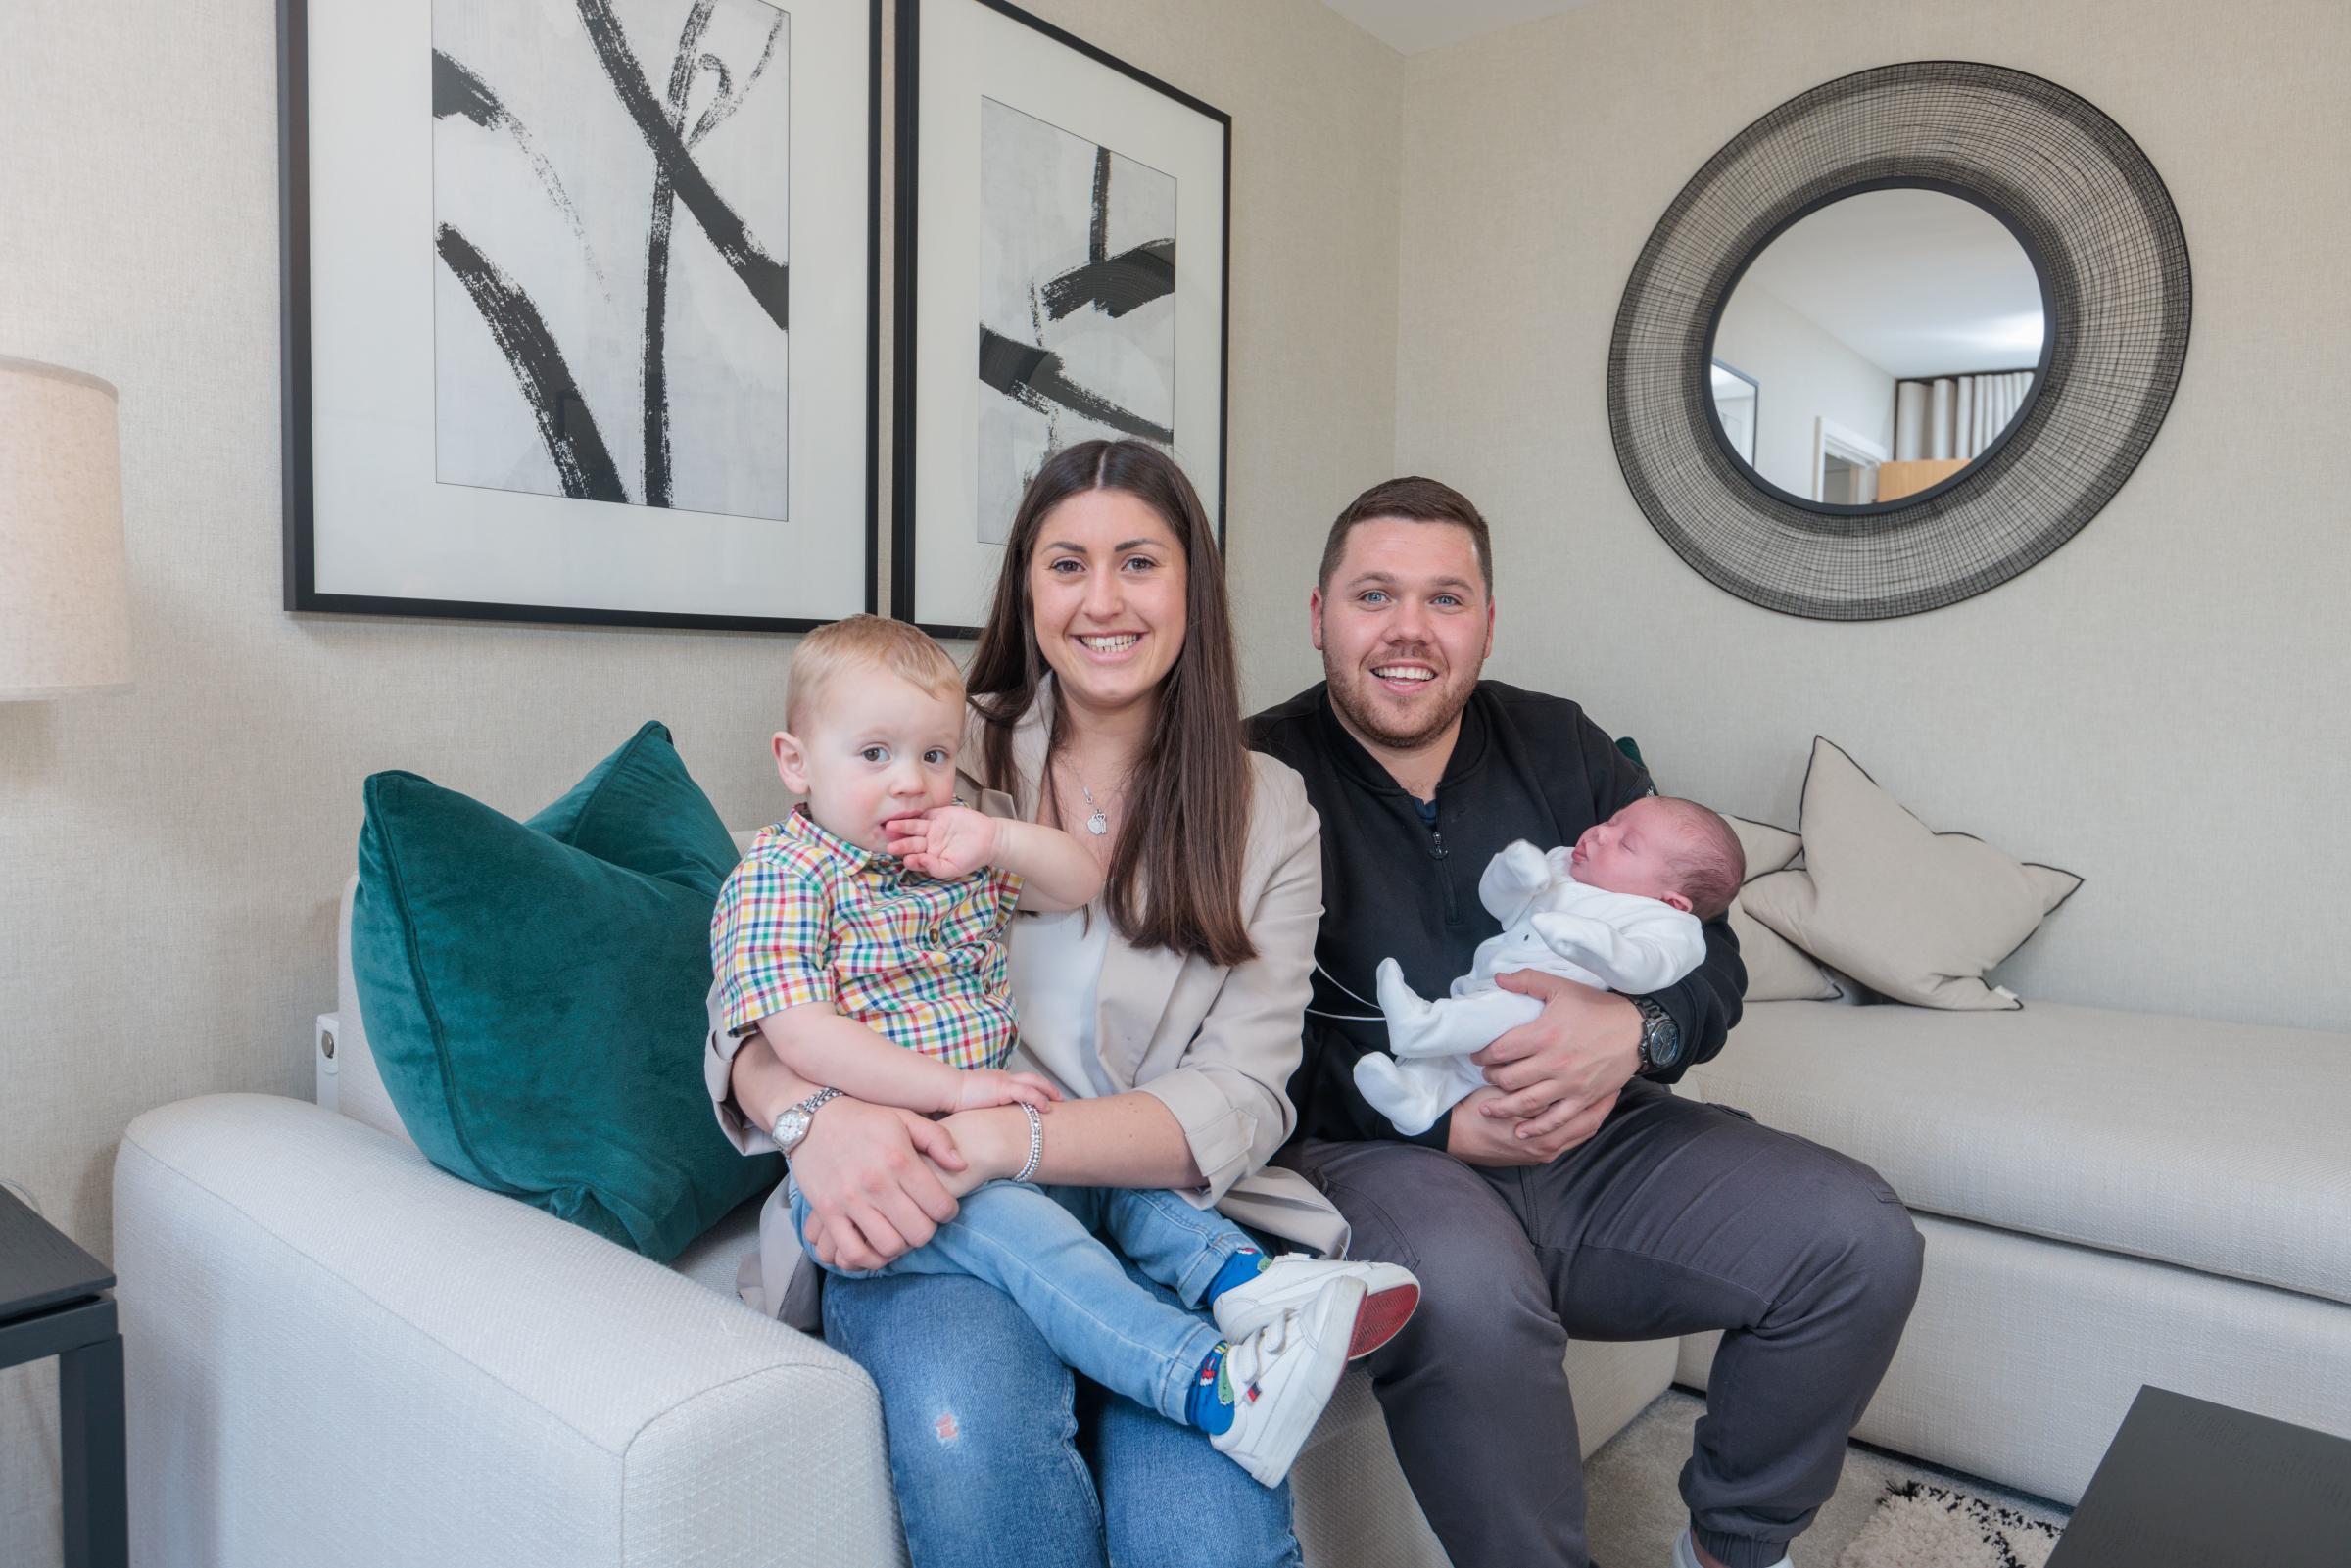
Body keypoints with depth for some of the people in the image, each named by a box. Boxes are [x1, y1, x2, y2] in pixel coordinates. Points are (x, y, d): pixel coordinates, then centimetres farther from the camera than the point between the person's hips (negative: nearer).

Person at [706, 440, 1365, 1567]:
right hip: (912, 1207, 1)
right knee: (969, 1428, -31)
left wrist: (1006, 1140, -21)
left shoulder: (1266, 813, 8)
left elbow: (1239, 1101, -3)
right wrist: (815, 1114, -21)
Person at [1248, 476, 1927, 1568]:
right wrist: (1440, 1122, -22)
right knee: (1465, 1290, -37)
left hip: (1589, 1141, 6)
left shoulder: (1559, 748, 8)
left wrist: (1633, 1034, -17)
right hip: (1369, 1152, -5)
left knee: (1861, 1239, -9)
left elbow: (1711, 956, 5)